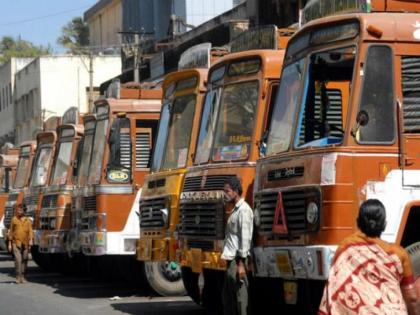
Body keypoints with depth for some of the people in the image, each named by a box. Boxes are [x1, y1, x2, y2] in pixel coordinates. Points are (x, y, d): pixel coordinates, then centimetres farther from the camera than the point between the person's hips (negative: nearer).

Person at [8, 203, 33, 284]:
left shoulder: (28, 220, 8)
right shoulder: (14, 219, 7)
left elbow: (30, 231, 0)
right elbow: (11, 231, 10)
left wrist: (31, 240, -16)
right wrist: (10, 243, 7)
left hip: (25, 243, 2)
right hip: (16, 243, -2)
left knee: (24, 260, 5)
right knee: (18, 259, -14)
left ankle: (23, 276, 16)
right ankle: (18, 277, -13)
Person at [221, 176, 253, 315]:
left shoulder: (243, 210, -12)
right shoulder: (235, 210, 18)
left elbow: (245, 238, -18)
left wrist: (241, 264, -22)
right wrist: (230, 261, 18)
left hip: (237, 261, -10)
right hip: (231, 260, 10)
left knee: (240, 296, -9)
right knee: (227, 298, 15)